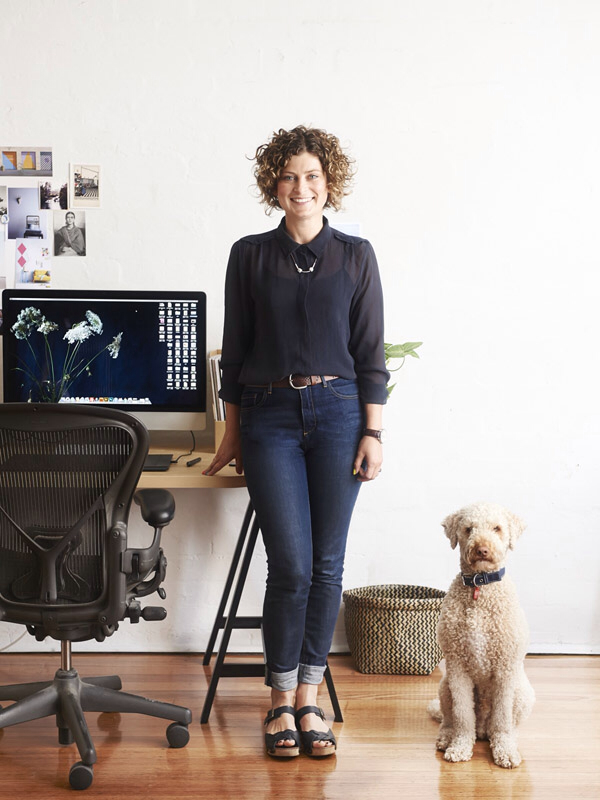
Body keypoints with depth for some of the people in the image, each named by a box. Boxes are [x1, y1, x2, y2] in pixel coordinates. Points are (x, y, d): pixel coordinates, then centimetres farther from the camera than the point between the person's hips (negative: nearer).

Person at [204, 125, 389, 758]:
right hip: (270, 415, -1)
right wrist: (232, 432, 7)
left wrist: (372, 432, -1)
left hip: (337, 411, 1)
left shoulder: (355, 255, 6)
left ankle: (309, 697, 16)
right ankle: (282, 701, 9)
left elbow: (371, 351, 5)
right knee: (292, 564, -7)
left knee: (327, 563, 2)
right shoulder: (249, 255, 5)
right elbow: (234, 350, 8)